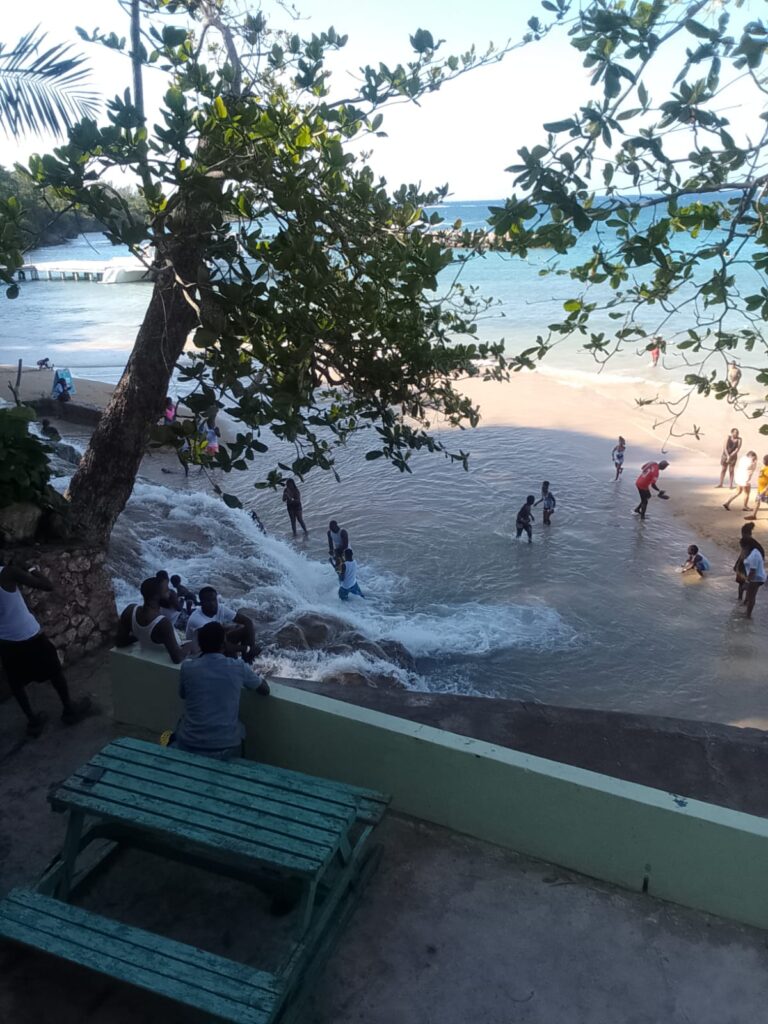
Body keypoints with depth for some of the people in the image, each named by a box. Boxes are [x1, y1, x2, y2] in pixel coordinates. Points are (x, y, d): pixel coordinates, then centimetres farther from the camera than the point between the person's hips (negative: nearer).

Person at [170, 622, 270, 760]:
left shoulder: (187, 668, -6)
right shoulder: (238, 667, -6)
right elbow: (266, 690, 9)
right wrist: (259, 677, 30)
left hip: (189, 747, 0)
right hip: (226, 747, 0)